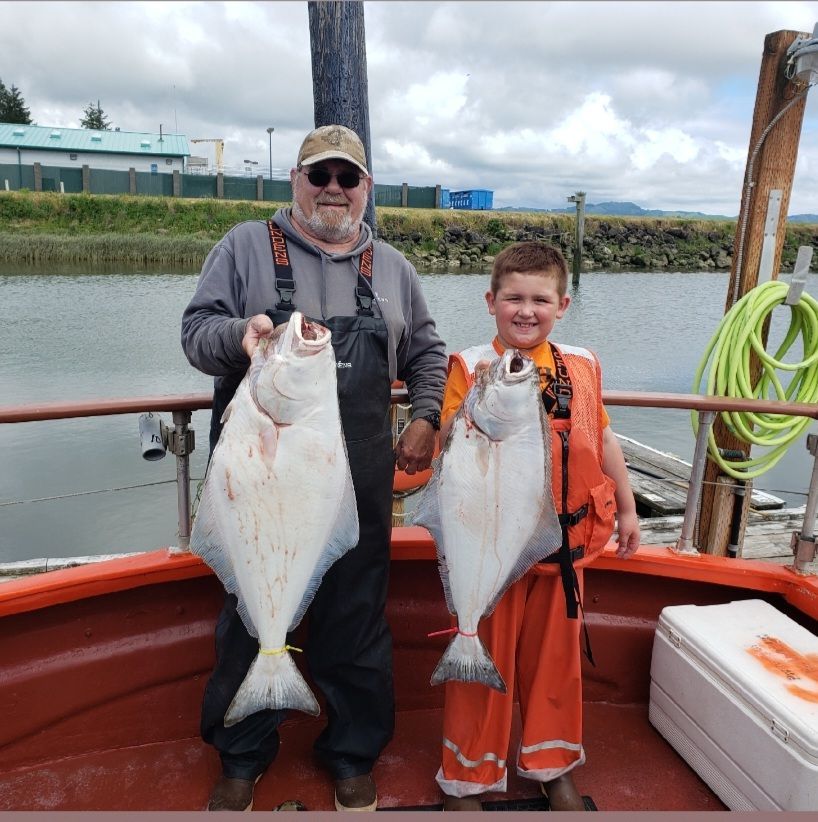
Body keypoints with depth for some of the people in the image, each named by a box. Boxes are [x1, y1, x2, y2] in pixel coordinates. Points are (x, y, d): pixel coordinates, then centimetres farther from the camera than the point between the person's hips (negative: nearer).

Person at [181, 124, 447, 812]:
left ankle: (353, 755, 34)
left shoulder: (391, 266, 13)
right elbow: (196, 330, 0)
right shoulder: (246, 246, 5)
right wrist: (239, 332, -21)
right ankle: (242, 758, 35)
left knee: (358, 618, 11)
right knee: (252, 615, 11)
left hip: (361, 481, 2)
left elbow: (427, 353, 20)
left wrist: (426, 420, 6)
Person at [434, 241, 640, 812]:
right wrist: (477, 396, -31)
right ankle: (468, 776, 31)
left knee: (554, 652, 18)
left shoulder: (581, 365, 4)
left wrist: (627, 508, 16)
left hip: (565, 539, 4)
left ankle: (553, 766, 41)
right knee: (486, 655, 9)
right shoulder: (472, 366, -8)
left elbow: (602, 438, 12)